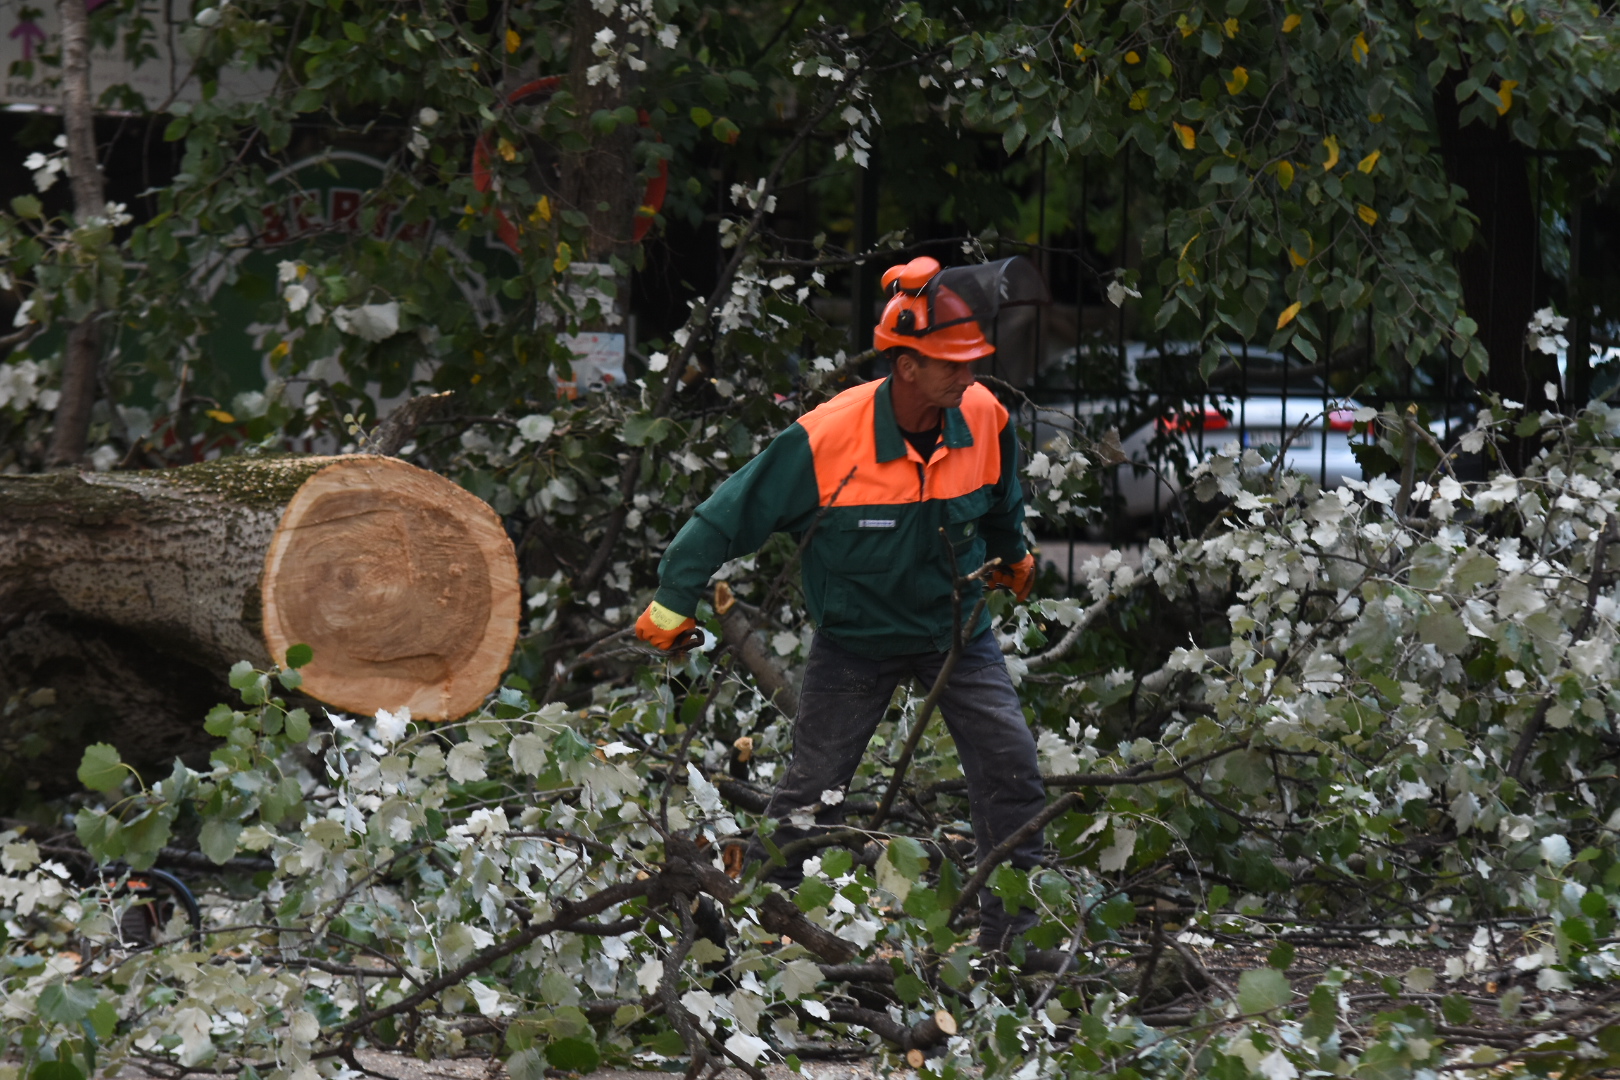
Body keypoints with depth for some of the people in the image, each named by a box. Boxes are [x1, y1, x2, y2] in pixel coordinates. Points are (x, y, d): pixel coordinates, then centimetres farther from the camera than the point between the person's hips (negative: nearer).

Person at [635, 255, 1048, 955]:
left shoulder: (984, 418, -15)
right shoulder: (829, 438, -27)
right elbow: (733, 515, -17)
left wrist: (1012, 560, 28)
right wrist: (672, 606, -11)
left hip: (956, 628, 3)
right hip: (856, 637, -3)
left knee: (1010, 764, -7)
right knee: (811, 789, 2)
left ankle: (1013, 923, 2)